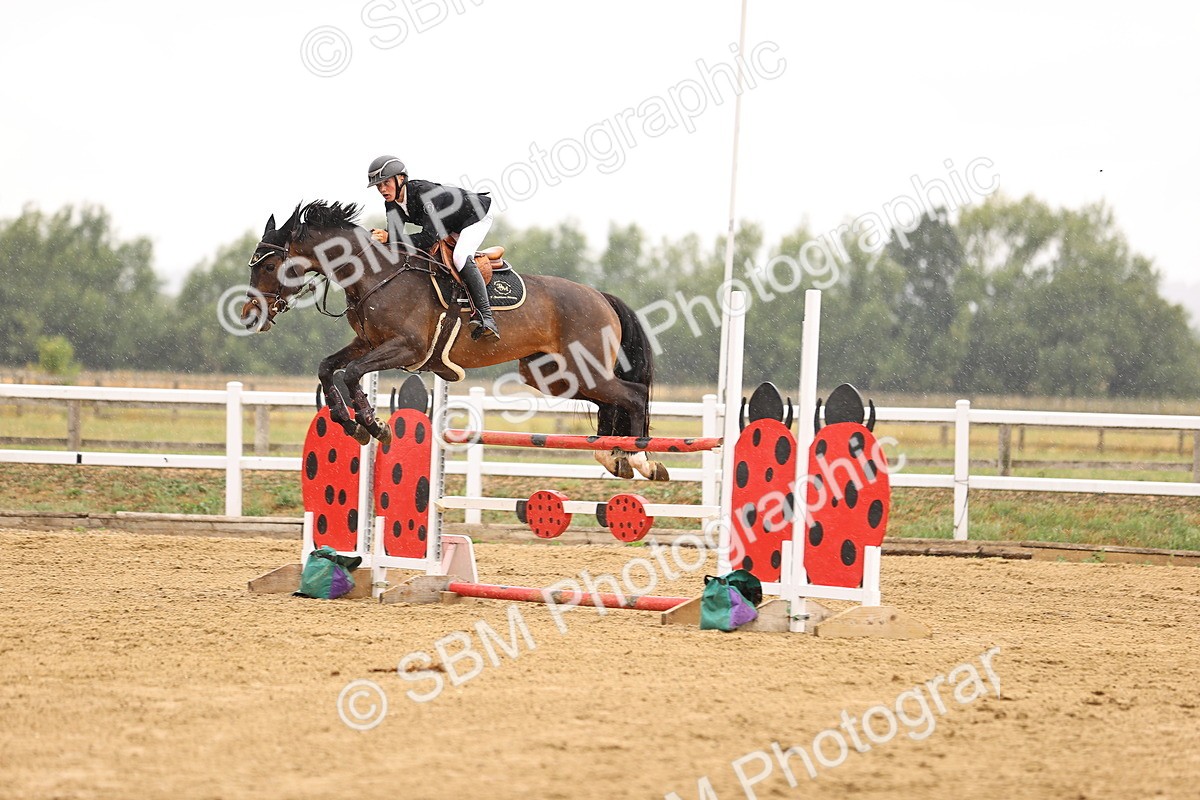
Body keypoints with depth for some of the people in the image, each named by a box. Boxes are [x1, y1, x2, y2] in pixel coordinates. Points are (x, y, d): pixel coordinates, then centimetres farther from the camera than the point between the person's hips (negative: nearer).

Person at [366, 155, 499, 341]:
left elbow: (429, 237, -41)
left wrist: (389, 238, -46)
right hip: (451, 226, 9)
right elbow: (394, 234, -15)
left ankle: (486, 317, -32)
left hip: (477, 215, -9)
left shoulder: (425, 192, -37)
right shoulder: (392, 204, -12)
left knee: (461, 257, -30)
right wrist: (376, 236, -36)